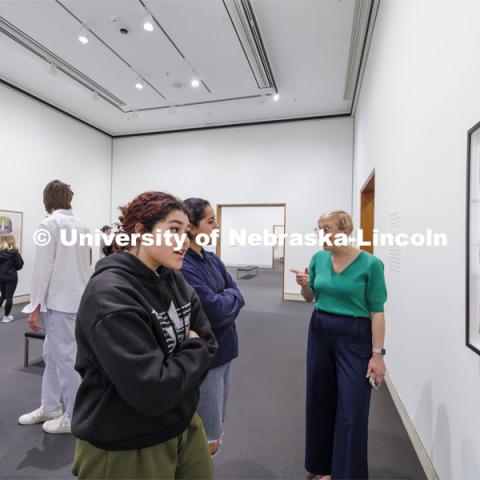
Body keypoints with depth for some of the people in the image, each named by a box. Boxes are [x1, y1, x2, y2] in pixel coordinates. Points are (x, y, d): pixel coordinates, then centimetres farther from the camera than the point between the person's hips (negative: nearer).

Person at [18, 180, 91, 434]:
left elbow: (43, 267, -15)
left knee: (66, 358, 3)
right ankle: (50, 407, 34)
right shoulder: (82, 226, 10)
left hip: (60, 301, -8)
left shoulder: (49, 224, -11)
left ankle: (74, 418, 18)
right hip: (78, 297, 8)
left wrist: (35, 306, -9)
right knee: (52, 355, 21)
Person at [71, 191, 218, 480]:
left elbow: (209, 344, 1)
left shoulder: (174, 280, -2)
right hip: (124, 449, -6)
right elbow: (152, 391, -29)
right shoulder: (109, 295, -25)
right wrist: (194, 352, -15)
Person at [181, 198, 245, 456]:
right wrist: (229, 297, -8)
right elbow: (216, 311, -26)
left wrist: (223, 300, -15)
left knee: (215, 430, 24)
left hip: (223, 350, 8)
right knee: (207, 439, 10)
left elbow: (238, 296, 3)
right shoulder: (182, 267, -23)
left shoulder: (212, 259, 4)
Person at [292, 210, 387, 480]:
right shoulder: (319, 259, 0)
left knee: (352, 411, 3)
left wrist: (377, 354, -11)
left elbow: (377, 311, -10)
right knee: (321, 402, 15)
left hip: (355, 338, -4)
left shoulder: (370, 264, -13)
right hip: (320, 333, 5)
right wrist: (305, 285, -10)